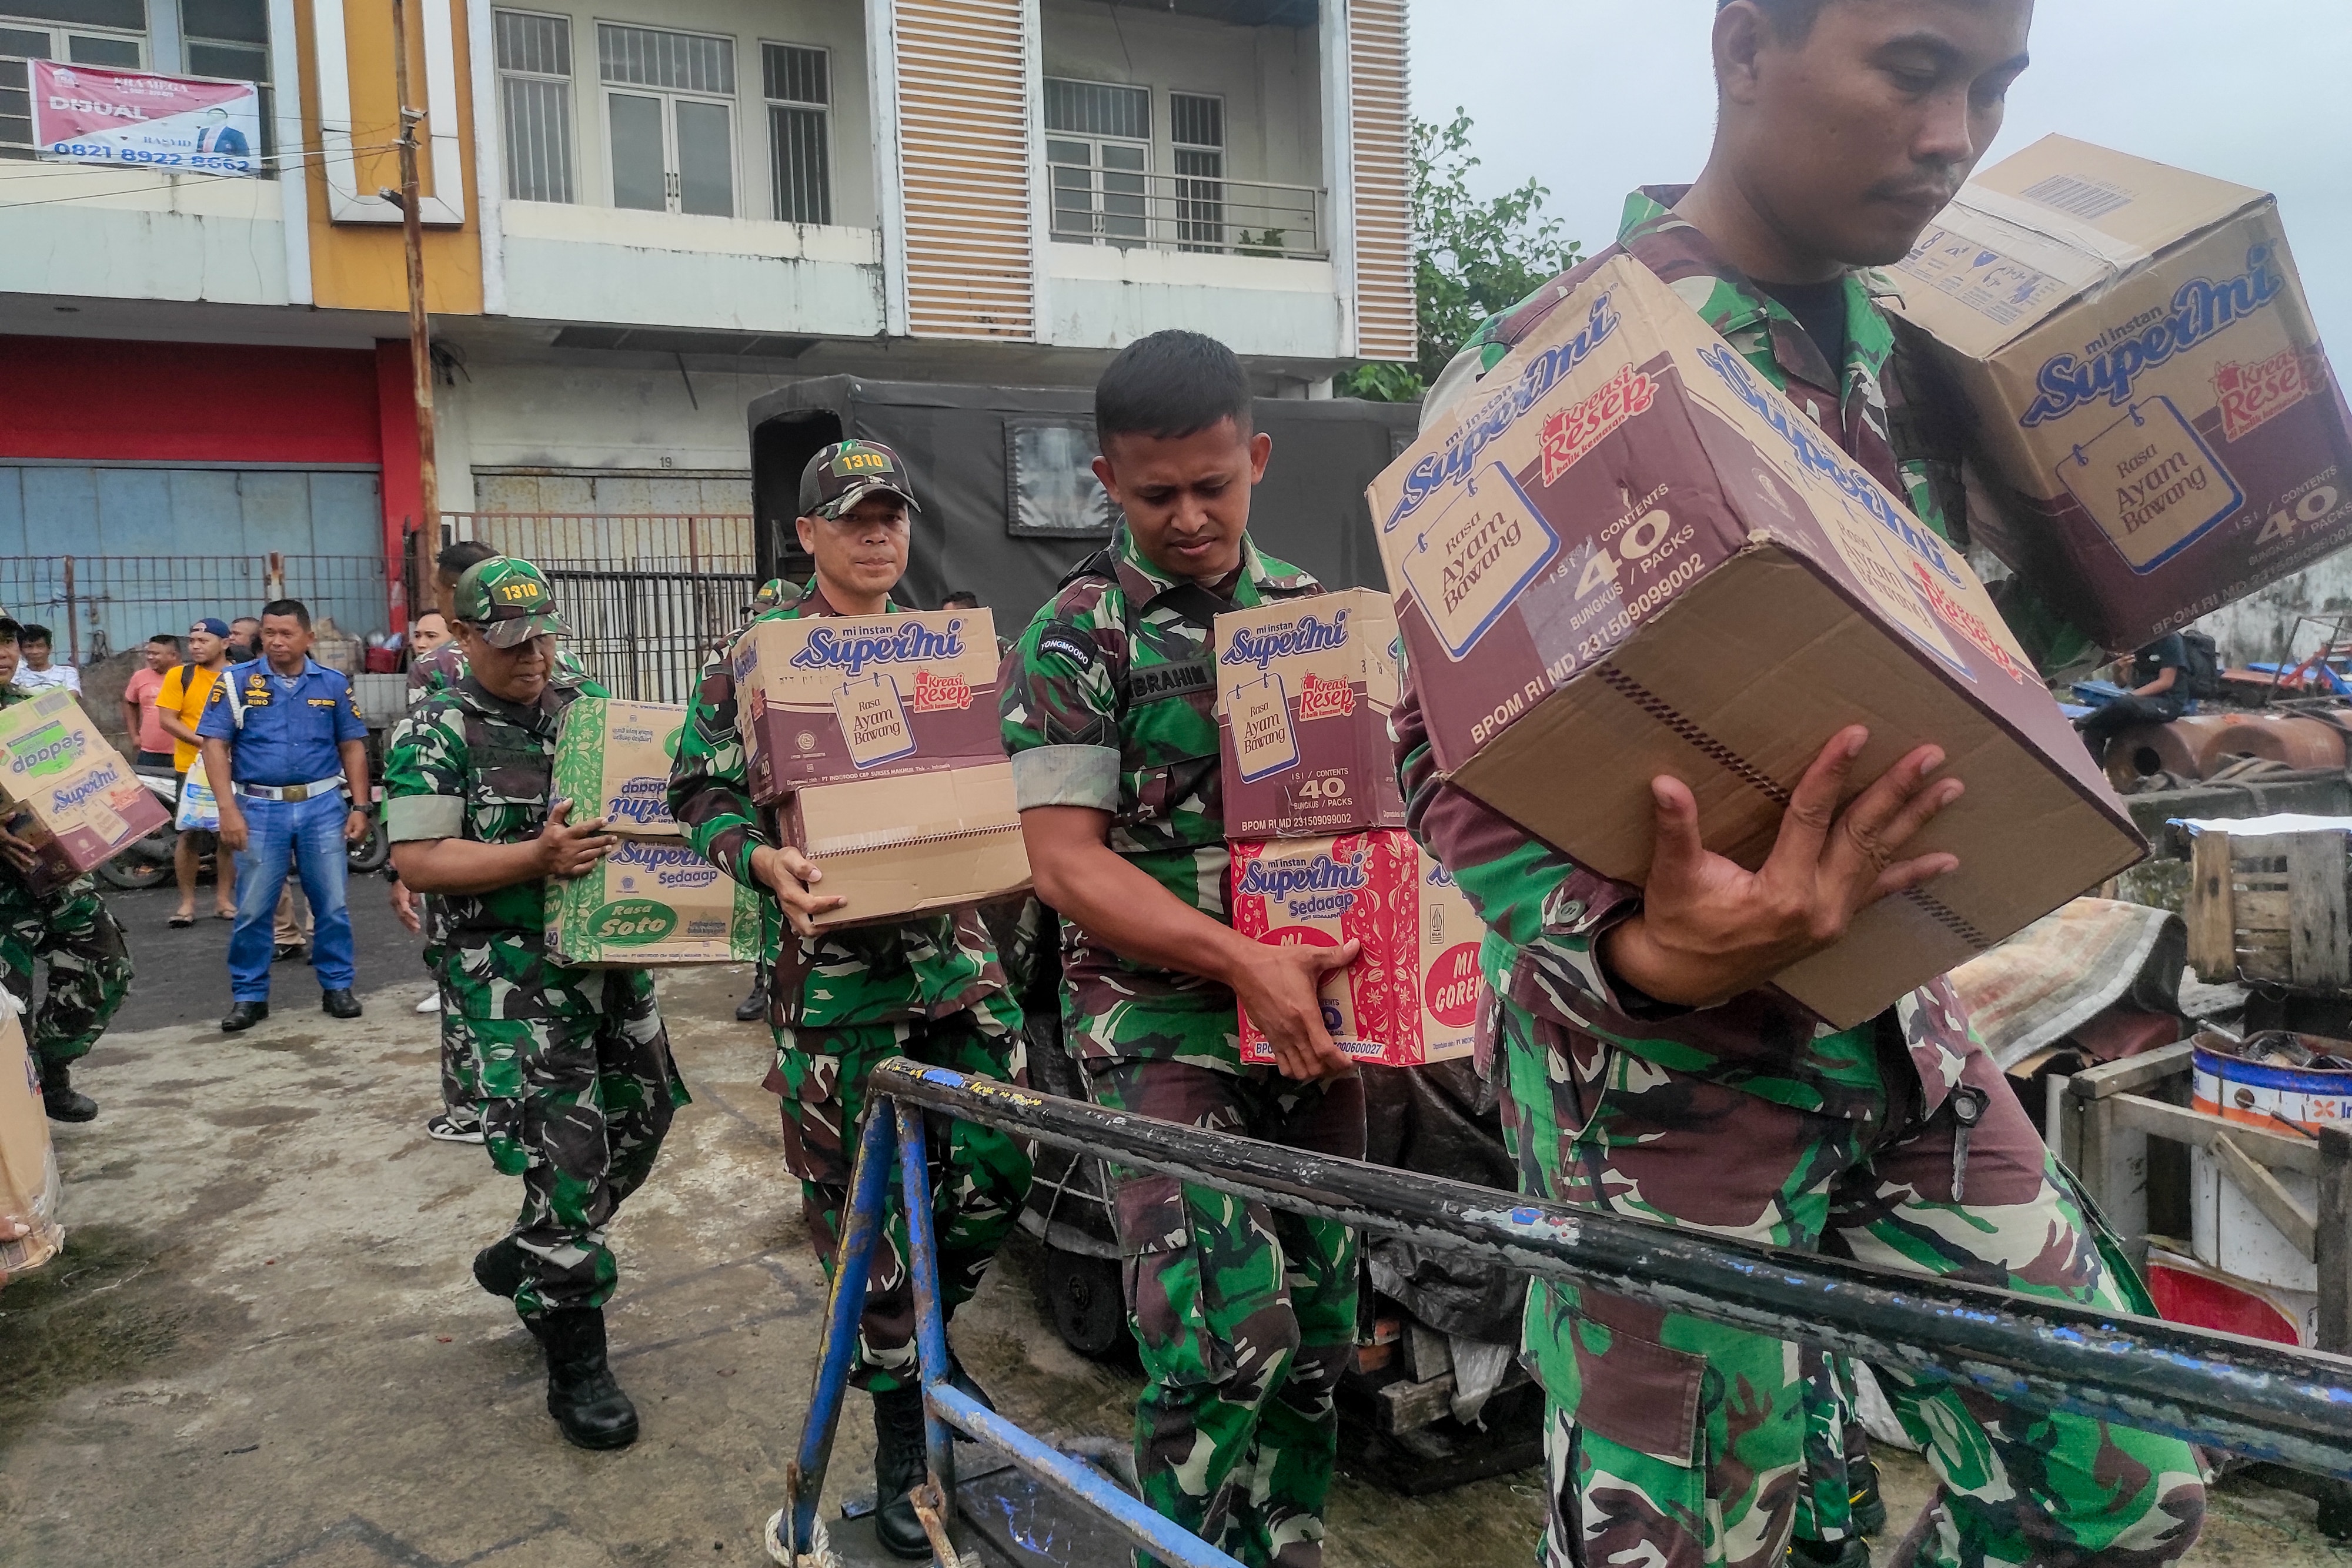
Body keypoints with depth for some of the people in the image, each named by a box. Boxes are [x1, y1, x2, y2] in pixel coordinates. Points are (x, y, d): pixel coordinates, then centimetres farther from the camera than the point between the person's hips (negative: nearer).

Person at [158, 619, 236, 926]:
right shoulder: (180, 675, 1)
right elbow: (166, 719, -4)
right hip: (192, 766, -2)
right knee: (189, 834, -1)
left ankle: (224, 899, 18)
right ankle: (187, 901, 10)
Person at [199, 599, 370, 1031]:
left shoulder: (333, 683, 6)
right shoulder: (237, 681, 1)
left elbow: (352, 747, 9)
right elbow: (215, 746, -2)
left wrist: (359, 806, 2)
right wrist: (228, 809, -10)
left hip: (323, 805, 1)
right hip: (259, 808, -1)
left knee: (332, 904, 5)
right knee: (253, 909, 4)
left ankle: (337, 987, 17)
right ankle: (249, 996, 15)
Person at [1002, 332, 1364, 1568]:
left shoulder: (1318, 614, 10)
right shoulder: (1074, 637, -4)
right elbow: (1068, 862, -11)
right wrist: (1243, 959, -22)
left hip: (1314, 1015, 5)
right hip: (1159, 1020, -5)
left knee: (1315, 1334, 12)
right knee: (1224, 1338, -16)